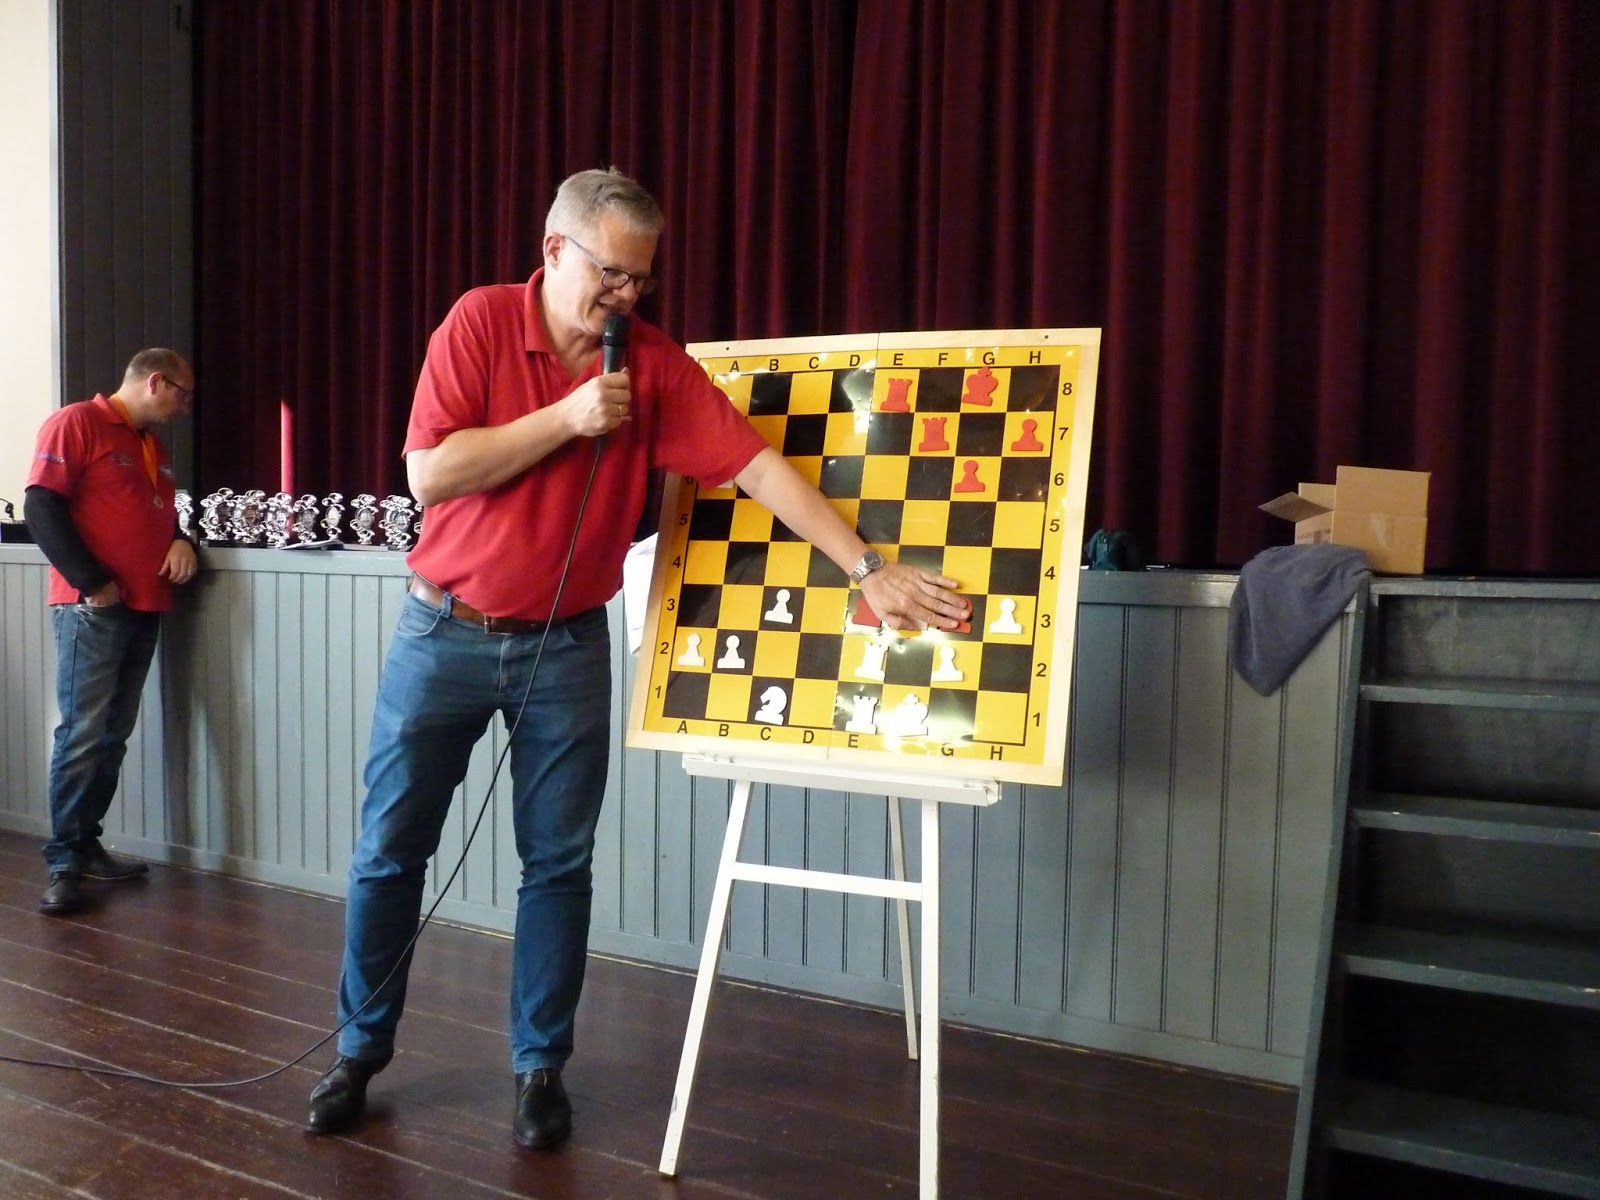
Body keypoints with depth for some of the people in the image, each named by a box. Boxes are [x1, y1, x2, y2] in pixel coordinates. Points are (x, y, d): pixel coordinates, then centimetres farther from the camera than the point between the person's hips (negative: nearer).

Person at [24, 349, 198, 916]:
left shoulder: (153, 445, 21)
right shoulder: (75, 423, -4)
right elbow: (40, 507, -12)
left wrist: (181, 540, 4)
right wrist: (92, 582, -15)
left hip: (145, 609, 8)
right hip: (92, 609, -8)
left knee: (114, 736, 9)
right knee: (82, 734, -8)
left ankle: (87, 844, 17)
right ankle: (64, 863, -3)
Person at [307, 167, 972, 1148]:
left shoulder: (656, 364, -5)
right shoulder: (479, 322, -7)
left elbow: (757, 466, -11)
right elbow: (430, 474, -15)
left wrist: (866, 567, -16)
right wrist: (567, 420, -19)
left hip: (567, 648, 1)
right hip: (444, 634, 0)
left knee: (558, 864, 6)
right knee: (389, 851, 9)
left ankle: (541, 1067, 23)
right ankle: (360, 1051, 29)